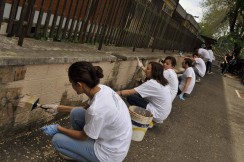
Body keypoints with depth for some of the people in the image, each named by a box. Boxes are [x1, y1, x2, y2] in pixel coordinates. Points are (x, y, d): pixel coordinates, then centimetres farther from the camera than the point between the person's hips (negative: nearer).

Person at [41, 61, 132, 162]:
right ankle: (79, 150, 22)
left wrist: (58, 128, 0)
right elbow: (87, 110, 10)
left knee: (57, 140, -3)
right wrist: (58, 108, 13)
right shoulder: (102, 89, -11)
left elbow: (83, 136, -14)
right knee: (76, 113, 7)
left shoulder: (96, 110, -34)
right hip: (112, 139, 8)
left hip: (109, 153, -8)